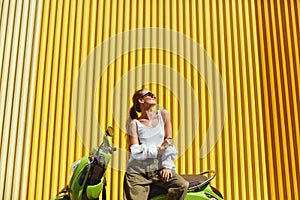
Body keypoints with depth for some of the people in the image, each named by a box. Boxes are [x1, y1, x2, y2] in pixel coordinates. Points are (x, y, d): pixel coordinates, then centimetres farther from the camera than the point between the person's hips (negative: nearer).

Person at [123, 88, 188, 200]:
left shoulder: (163, 115, 8)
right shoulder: (134, 123, 1)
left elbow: (169, 142, 5)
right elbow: (135, 152, -7)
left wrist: (167, 166, -3)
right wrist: (159, 148, -14)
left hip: (159, 169, 2)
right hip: (138, 172, -2)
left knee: (182, 185, -22)